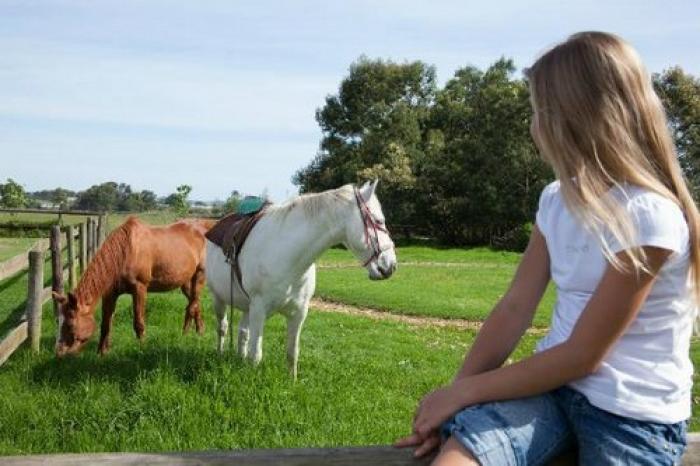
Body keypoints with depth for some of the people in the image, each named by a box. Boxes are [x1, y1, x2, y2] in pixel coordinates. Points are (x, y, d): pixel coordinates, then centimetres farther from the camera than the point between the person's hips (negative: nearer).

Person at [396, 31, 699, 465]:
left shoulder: (649, 216, -18)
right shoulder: (558, 199, 4)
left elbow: (583, 355, -16)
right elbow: (515, 307, 2)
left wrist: (465, 390, -13)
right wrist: (455, 396, -8)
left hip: (634, 415, -4)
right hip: (556, 382, 4)